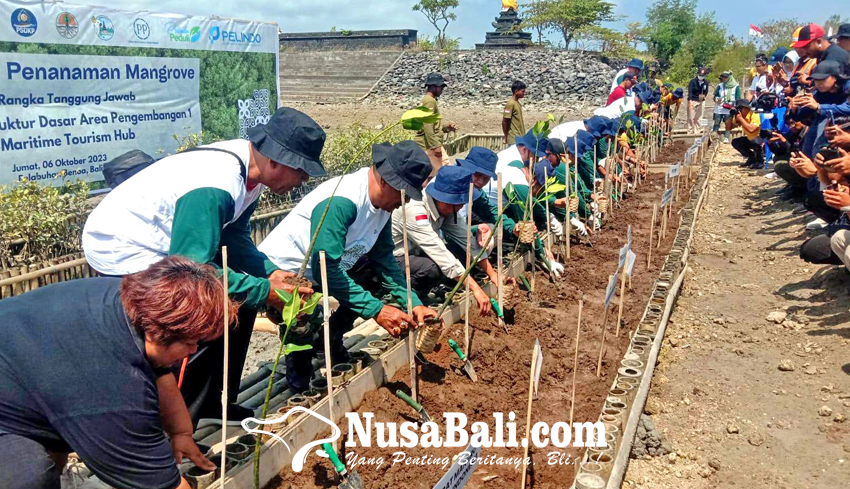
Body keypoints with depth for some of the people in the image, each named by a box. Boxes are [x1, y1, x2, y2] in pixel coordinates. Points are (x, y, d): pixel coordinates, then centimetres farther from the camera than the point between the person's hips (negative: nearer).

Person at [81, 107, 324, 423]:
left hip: (166, 245, 10)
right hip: (122, 252, -9)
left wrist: (269, 273, -10)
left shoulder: (248, 170, -5)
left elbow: (234, 237, 5)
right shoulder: (214, 188, -34)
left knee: (241, 298, 6)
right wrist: (264, 291, -26)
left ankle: (214, 406, 17)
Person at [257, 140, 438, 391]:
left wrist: (413, 304, -9)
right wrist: (376, 310, -33)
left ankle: (332, 342, 16)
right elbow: (325, 269, -34)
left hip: (315, 274, 9)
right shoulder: (342, 201, -31)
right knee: (306, 327, -34)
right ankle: (298, 368, 3)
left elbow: (384, 259, 2)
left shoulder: (382, 202, -2)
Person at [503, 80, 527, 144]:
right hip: (514, 139, -9)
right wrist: (506, 138, -10)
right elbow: (504, 121, -14)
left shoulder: (517, 103, 12)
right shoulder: (511, 103, -14)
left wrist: (523, 136, 17)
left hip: (520, 137, 9)